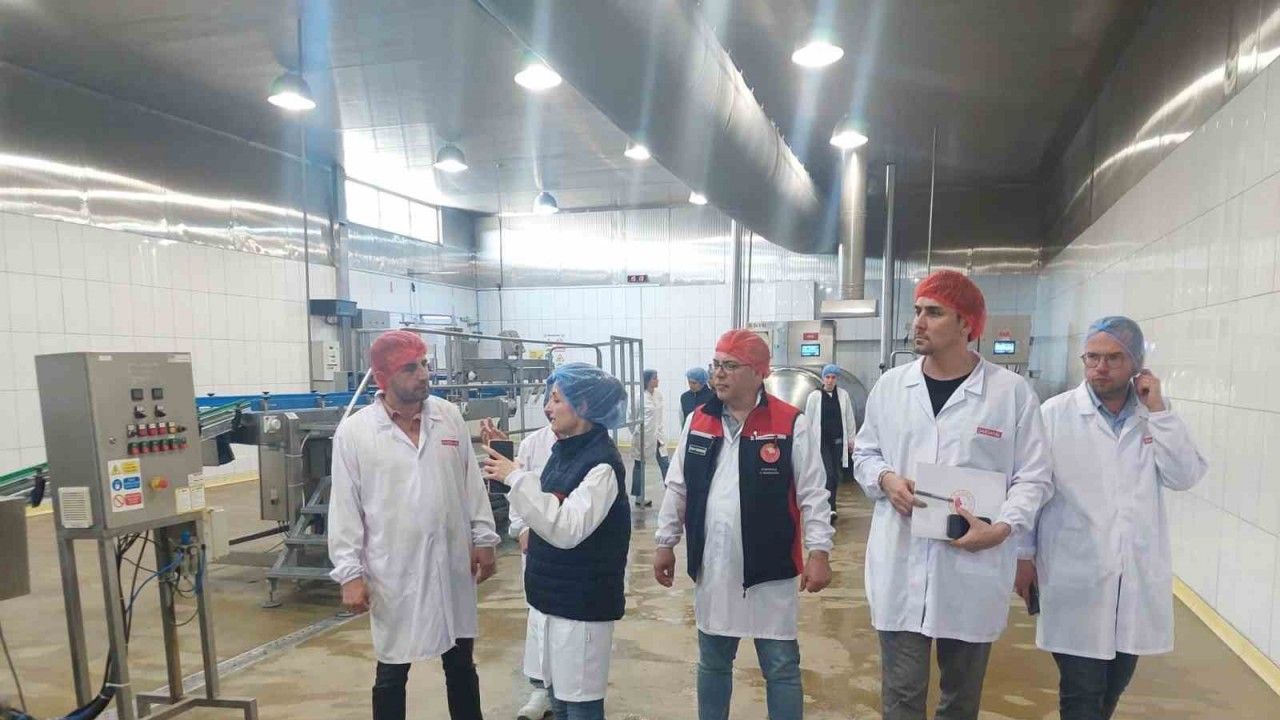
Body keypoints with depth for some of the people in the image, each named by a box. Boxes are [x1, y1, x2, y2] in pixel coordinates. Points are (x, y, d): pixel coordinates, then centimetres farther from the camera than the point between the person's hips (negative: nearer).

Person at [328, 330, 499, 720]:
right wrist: (349, 573, -9)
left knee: (461, 665, 17)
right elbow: (345, 508, -6)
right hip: (394, 573, -2)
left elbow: (472, 484, 5)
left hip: (452, 566, 3)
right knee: (391, 674, 13)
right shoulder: (353, 432, -9)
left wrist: (483, 538, 3)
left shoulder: (450, 416, 0)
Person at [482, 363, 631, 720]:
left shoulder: (602, 463, -19)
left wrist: (515, 477, -26)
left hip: (583, 601, -8)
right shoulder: (563, 450, 6)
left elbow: (566, 529, -27)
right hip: (555, 595, 8)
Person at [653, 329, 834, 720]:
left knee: (781, 667, 9)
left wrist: (819, 551, -12)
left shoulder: (791, 424, -9)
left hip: (769, 570, -4)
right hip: (712, 568, 4)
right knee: (712, 662, 19)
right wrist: (666, 543, 10)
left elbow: (812, 494, -8)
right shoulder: (697, 422, 4)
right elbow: (677, 488, 9)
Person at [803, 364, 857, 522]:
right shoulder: (814, 396, -4)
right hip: (821, 441, -3)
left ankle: (830, 505, 24)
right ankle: (831, 508, -10)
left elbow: (850, 418, 9)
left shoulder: (843, 395, 3)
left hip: (838, 441, 3)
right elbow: (808, 420, 1)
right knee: (828, 473, -11)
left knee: (836, 475, 10)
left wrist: (851, 439, 11)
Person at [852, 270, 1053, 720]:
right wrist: (886, 479, -9)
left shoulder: (1012, 391, -4)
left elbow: (1034, 477, -2)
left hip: (973, 571, -1)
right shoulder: (890, 385, 4)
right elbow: (864, 453, 13)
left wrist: (1002, 527, -19)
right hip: (900, 568, 2)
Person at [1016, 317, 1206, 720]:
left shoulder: (1155, 417, 6)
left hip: (1137, 576, 4)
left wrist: (1158, 410, -10)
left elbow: (1186, 476, -7)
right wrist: (1024, 554, -3)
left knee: (1114, 685, 18)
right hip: (1077, 577, -4)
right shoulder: (1056, 414, -6)